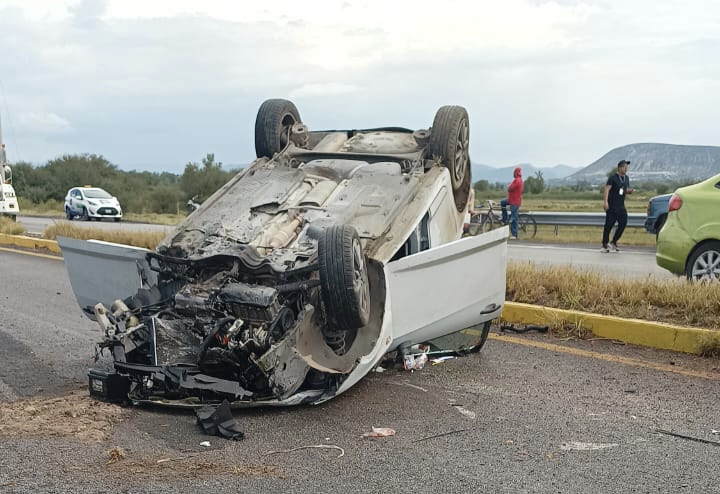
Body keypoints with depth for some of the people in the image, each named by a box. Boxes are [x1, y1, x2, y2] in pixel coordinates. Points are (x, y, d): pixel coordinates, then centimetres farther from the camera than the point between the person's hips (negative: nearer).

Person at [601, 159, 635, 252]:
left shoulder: (626, 178, 15)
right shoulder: (613, 178, -7)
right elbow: (607, 189, -16)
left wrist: (630, 191, 0)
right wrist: (605, 201, -29)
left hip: (621, 206, 7)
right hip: (611, 206, -6)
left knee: (623, 224, -1)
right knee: (609, 225, -5)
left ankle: (613, 242, 15)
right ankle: (604, 246, 3)